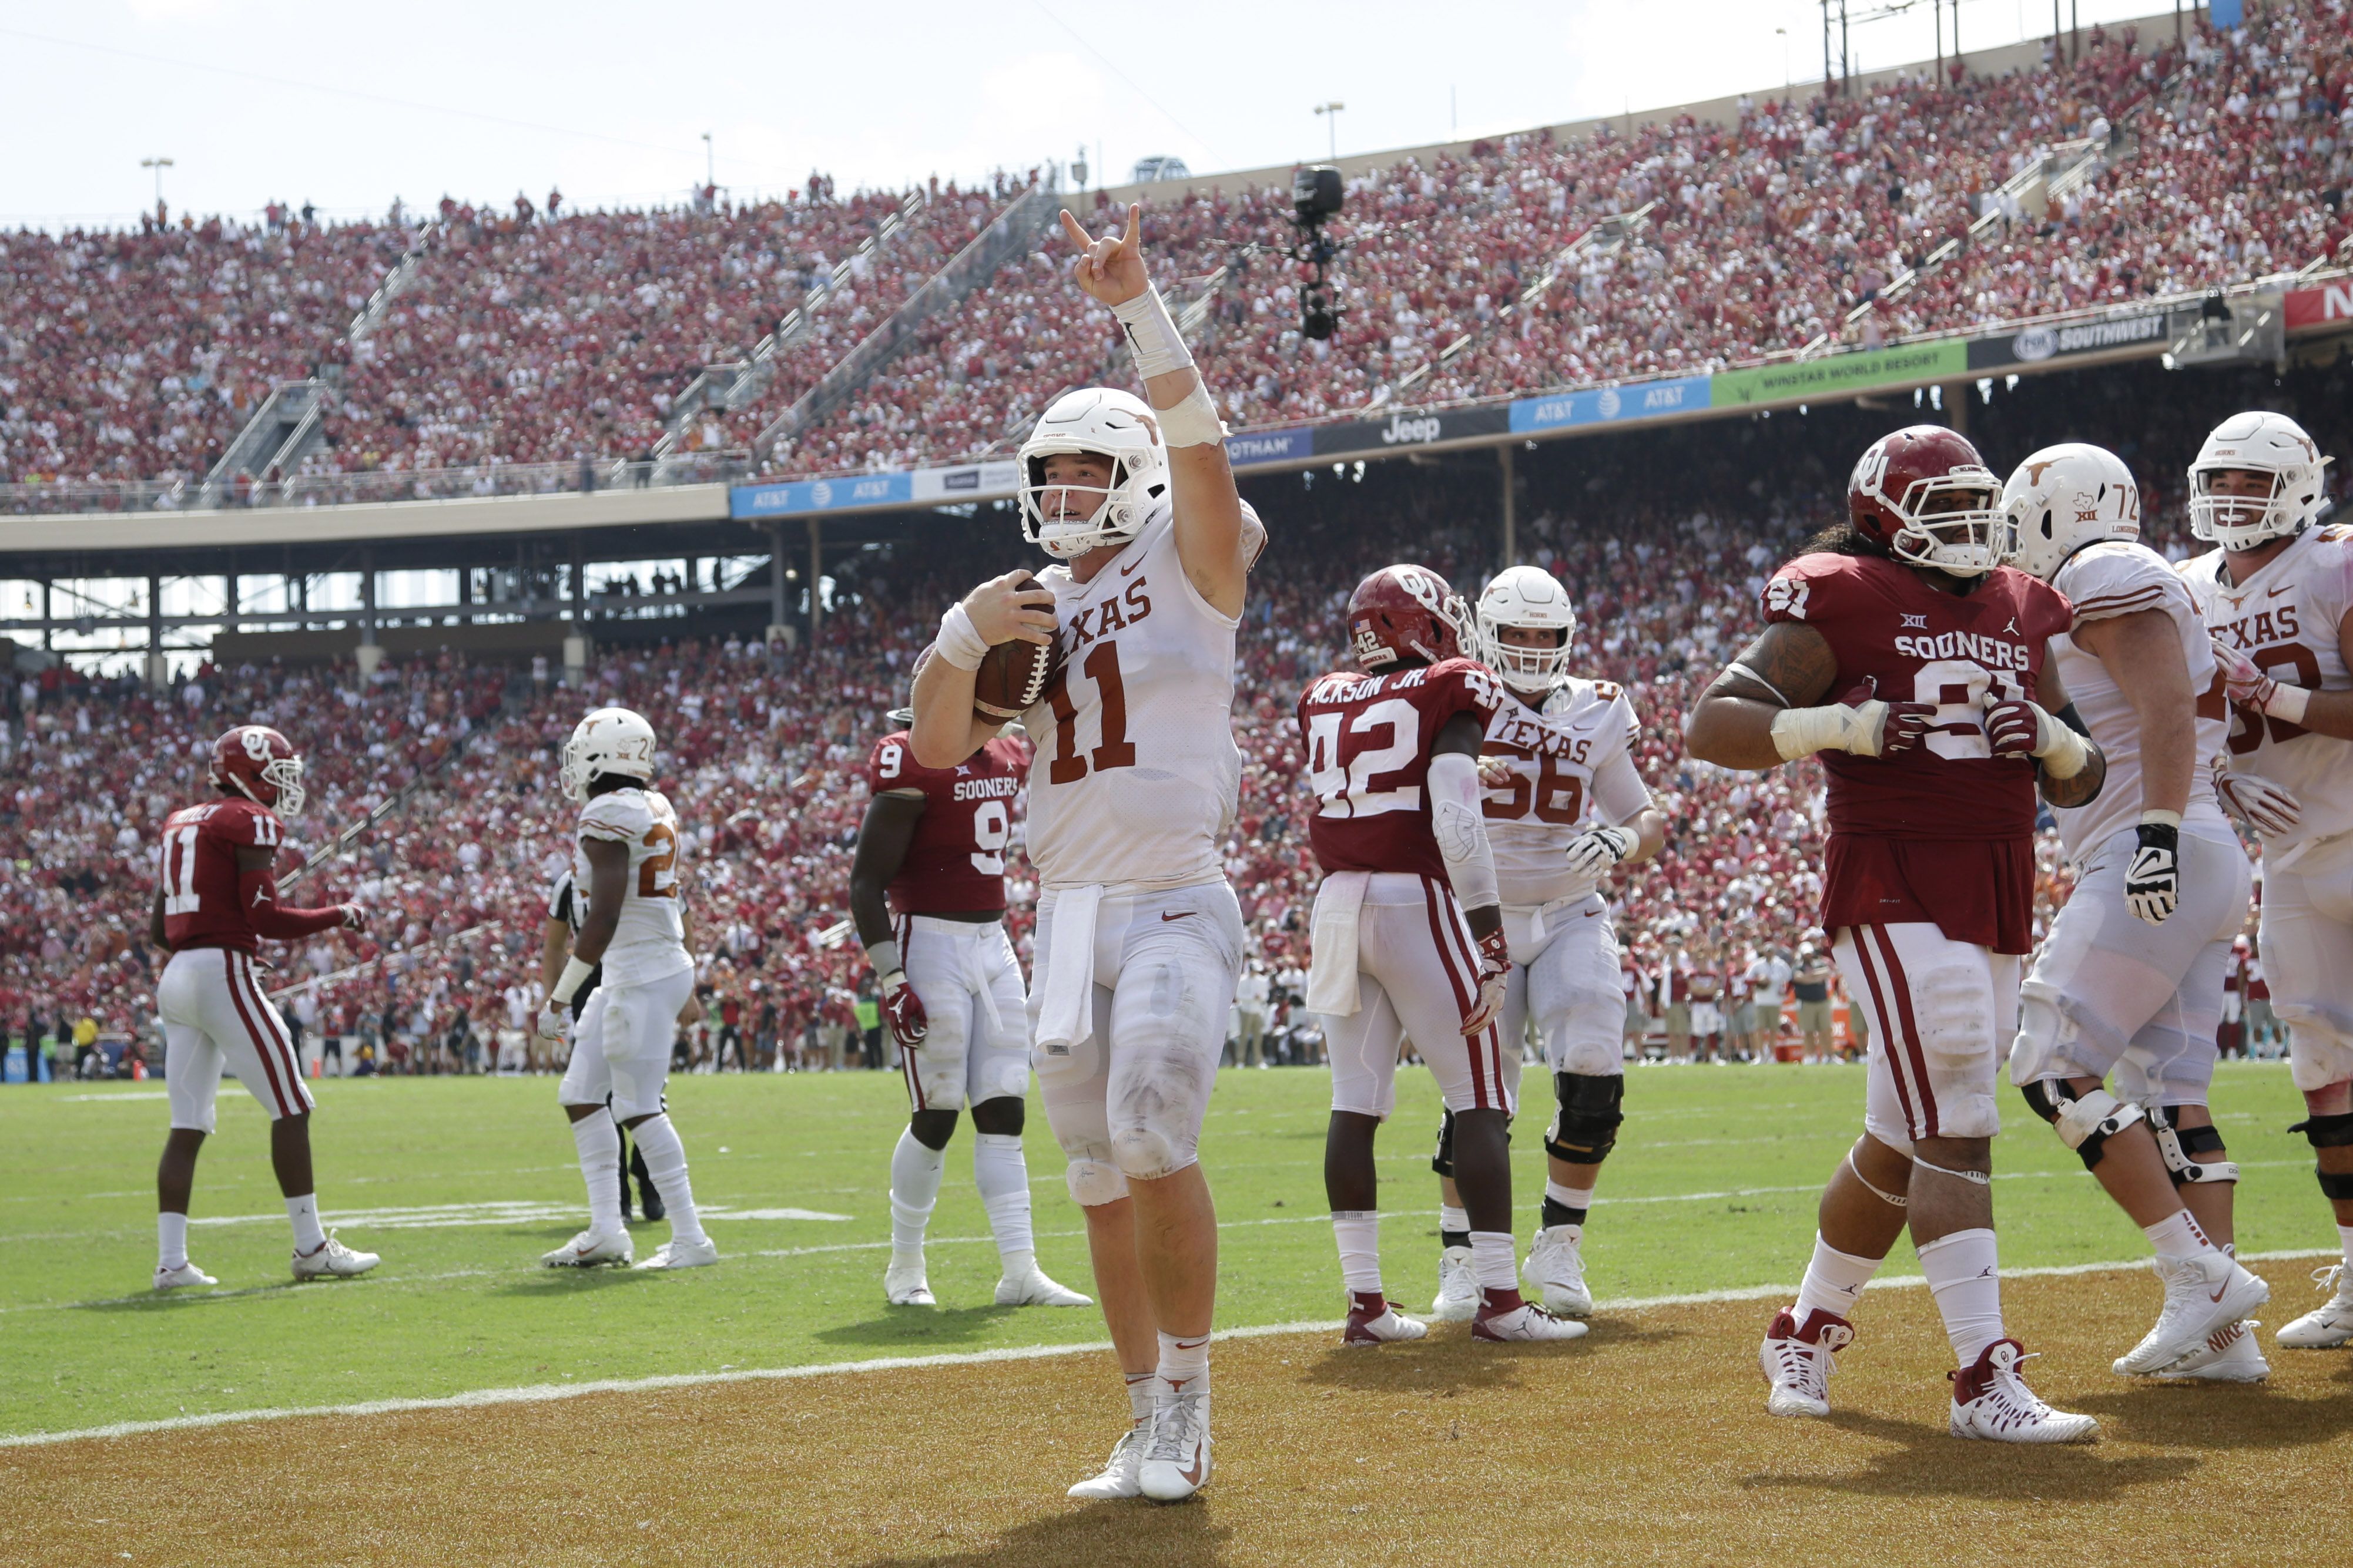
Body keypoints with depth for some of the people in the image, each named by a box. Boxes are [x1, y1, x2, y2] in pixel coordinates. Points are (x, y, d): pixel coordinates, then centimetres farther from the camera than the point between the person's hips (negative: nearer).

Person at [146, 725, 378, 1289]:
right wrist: (337, 916, -1)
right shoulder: (250, 823, -7)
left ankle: (171, 1260, 3)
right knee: (290, 1108, 0)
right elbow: (264, 918, -13)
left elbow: (159, 930, 17)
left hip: (177, 976, 8)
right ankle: (311, 1247, 3)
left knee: (187, 1126, 8)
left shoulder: (180, 825, 18)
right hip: (224, 976, -8)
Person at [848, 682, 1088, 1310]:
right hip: (929, 945, -8)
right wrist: (891, 981, -19)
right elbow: (867, 882, -16)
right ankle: (905, 1268, 12)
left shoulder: (1007, 757, 9)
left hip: (993, 945, 8)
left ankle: (1019, 1270, 4)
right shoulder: (912, 764, -15)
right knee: (936, 1115, -3)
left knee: (1005, 1111, 4)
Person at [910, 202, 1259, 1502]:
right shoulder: (1034, 608, 15)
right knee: (1102, 1179, 7)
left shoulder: (1188, 565, 1)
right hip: (1066, 918, 6)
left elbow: (1195, 443, -17)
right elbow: (938, 750, 10)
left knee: (1152, 1139, -22)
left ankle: (1186, 1397, -6)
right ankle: (1149, 1423, 17)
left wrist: (1138, 309, -28)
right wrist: (964, 639, -8)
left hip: (1176, 913, -6)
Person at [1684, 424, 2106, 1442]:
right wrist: (1844, 725, -21)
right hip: (1893, 891, -7)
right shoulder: (1845, 607, -4)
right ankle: (1985, 1384, -16)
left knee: (1902, 1143, 14)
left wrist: (2050, 737, -3)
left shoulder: (2018, 614, 16)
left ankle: (1804, 1333, 31)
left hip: (1999, 906, 7)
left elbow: (2081, 785, 19)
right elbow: (1711, 723, -9)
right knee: (1956, 1137, -15)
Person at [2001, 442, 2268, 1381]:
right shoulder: (2120, 590, 23)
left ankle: (2200, 1275, -14)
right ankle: (2220, 1335, 1)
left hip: (2154, 862, -10)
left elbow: (2168, 714, -18)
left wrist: (2159, 834, -25)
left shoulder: (2106, 575, -6)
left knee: (2055, 1069, -10)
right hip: (2200, 873, 10)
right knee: (2169, 1094, 6)